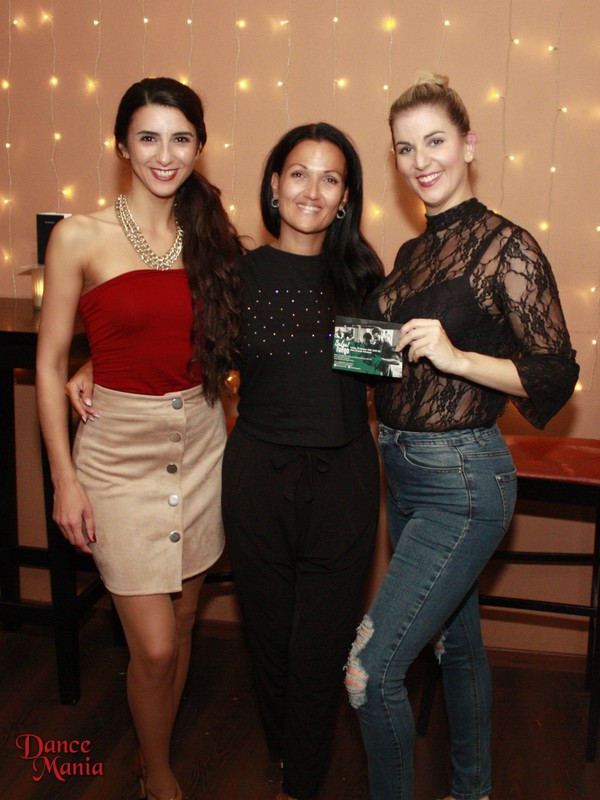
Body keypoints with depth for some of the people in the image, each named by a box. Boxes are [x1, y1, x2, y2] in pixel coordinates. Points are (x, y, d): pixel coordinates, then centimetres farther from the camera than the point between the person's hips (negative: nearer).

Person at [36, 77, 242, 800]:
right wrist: (64, 477, -7)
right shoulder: (81, 238, -7)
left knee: (181, 623, 16)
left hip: (202, 443, 4)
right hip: (120, 449, -4)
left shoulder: (211, 234, 5)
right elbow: (49, 364, -5)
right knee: (154, 648, 0)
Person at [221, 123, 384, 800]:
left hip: (342, 483, 0)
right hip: (258, 479, 1)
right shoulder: (238, 274, 0)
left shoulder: (361, 277, 1)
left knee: (322, 646, 7)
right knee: (269, 634, 16)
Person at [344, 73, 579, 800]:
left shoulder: (504, 245, -13)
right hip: (403, 473, 8)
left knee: (370, 670, -8)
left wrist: (457, 357, -25)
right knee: (455, 642, 23)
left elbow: (556, 374, -14)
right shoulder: (412, 253, 10)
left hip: (462, 481, -8)